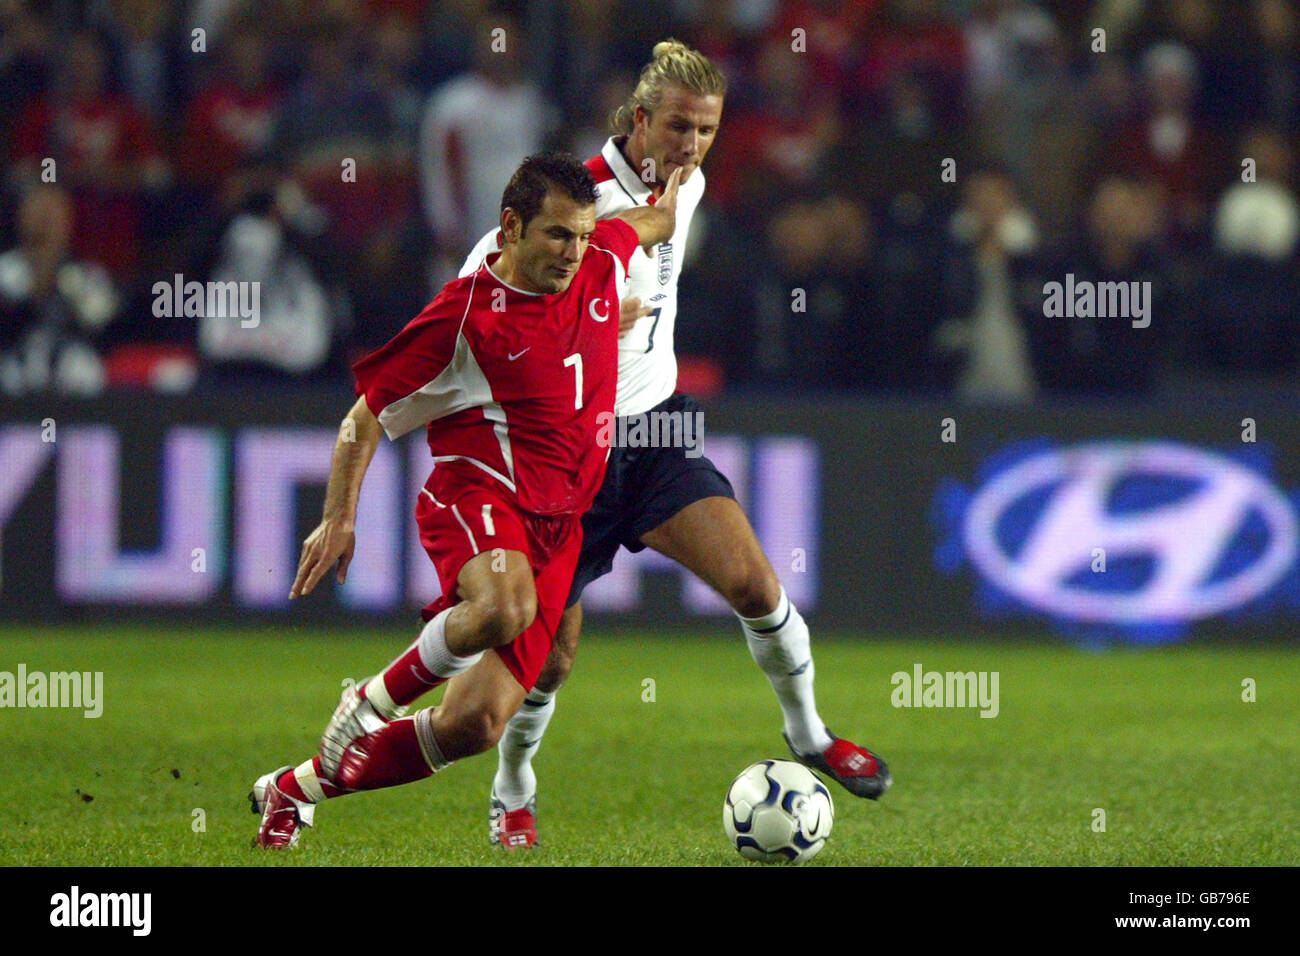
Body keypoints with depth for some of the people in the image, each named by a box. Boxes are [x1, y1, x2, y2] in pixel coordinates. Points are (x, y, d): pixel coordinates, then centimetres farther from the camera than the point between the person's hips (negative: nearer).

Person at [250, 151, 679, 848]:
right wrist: (339, 517, -9)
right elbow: (369, 413, -3)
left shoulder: (602, 265, 7)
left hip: (557, 527, 6)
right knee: (505, 607, -43)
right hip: (476, 495, -6)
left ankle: (294, 789, 14)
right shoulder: (464, 314, -9)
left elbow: (661, 218, 33)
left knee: (475, 724, -4)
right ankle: (375, 700, -16)